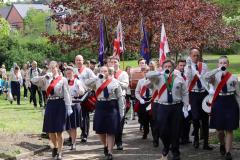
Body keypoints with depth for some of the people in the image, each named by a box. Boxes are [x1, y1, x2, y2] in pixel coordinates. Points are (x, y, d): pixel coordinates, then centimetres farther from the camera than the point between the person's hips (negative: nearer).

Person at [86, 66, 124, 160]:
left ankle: (110, 152, 6)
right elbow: (87, 84, -8)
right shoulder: (97, 81, 6)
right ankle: (105, 146, 36)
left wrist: (121, 111, -3)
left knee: (111, 131, -1)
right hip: (100, 106, 3)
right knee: (100, 130, 8)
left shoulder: (115, 82, 0)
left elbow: (120, 97, 0)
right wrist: (98, 77, -14)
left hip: (112, 107, -3)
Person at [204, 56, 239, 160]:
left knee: (229, 129, 1)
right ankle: (222, 145, 38)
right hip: (218, 103, 0)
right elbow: (206, 77, -23)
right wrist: (219, 69, -23)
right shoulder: (215, 76, 1)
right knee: (219, 129, 9)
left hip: (230, 103, 0)